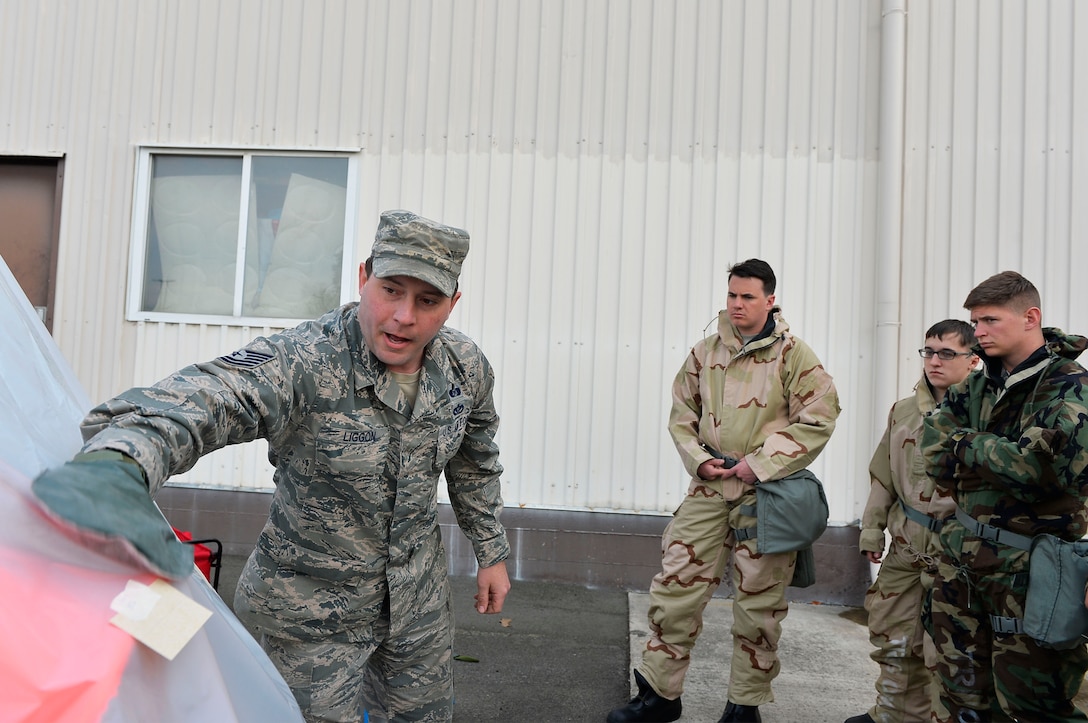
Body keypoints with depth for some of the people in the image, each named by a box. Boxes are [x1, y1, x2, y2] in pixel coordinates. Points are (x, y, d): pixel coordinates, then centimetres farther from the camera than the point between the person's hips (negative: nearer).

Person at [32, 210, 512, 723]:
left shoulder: (466, 366, -10)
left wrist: (491, 553, 13)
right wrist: (112, 466, -68)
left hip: (419, 593, 5)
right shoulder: (301, 363, -29)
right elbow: (200, 398, -48)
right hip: (316, 600, -4)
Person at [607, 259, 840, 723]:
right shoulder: (705, 353, 8)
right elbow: (681, 415, 15)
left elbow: (818, 419, -8)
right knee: (675, 585, 1)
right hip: (709, 488, 3)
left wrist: (761, 463, -13)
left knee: (758, 602, 7)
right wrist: (697, 458, -2)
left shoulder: (792, 354, -3)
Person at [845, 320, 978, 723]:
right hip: (906, 547, 6)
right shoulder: (904, 411, 8)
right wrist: (872, 529, 13)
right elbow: (883, 477, 14)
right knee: (893, 636, 16)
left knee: (943, 649, 2)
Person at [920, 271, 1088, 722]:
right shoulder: (981, 385, 9)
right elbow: (935, 455, 7)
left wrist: (968, 447, -12)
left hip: (1026, 566, -6)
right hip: (960, 557, 6)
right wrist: (995, 458, -9)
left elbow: (1040, 465, -26)